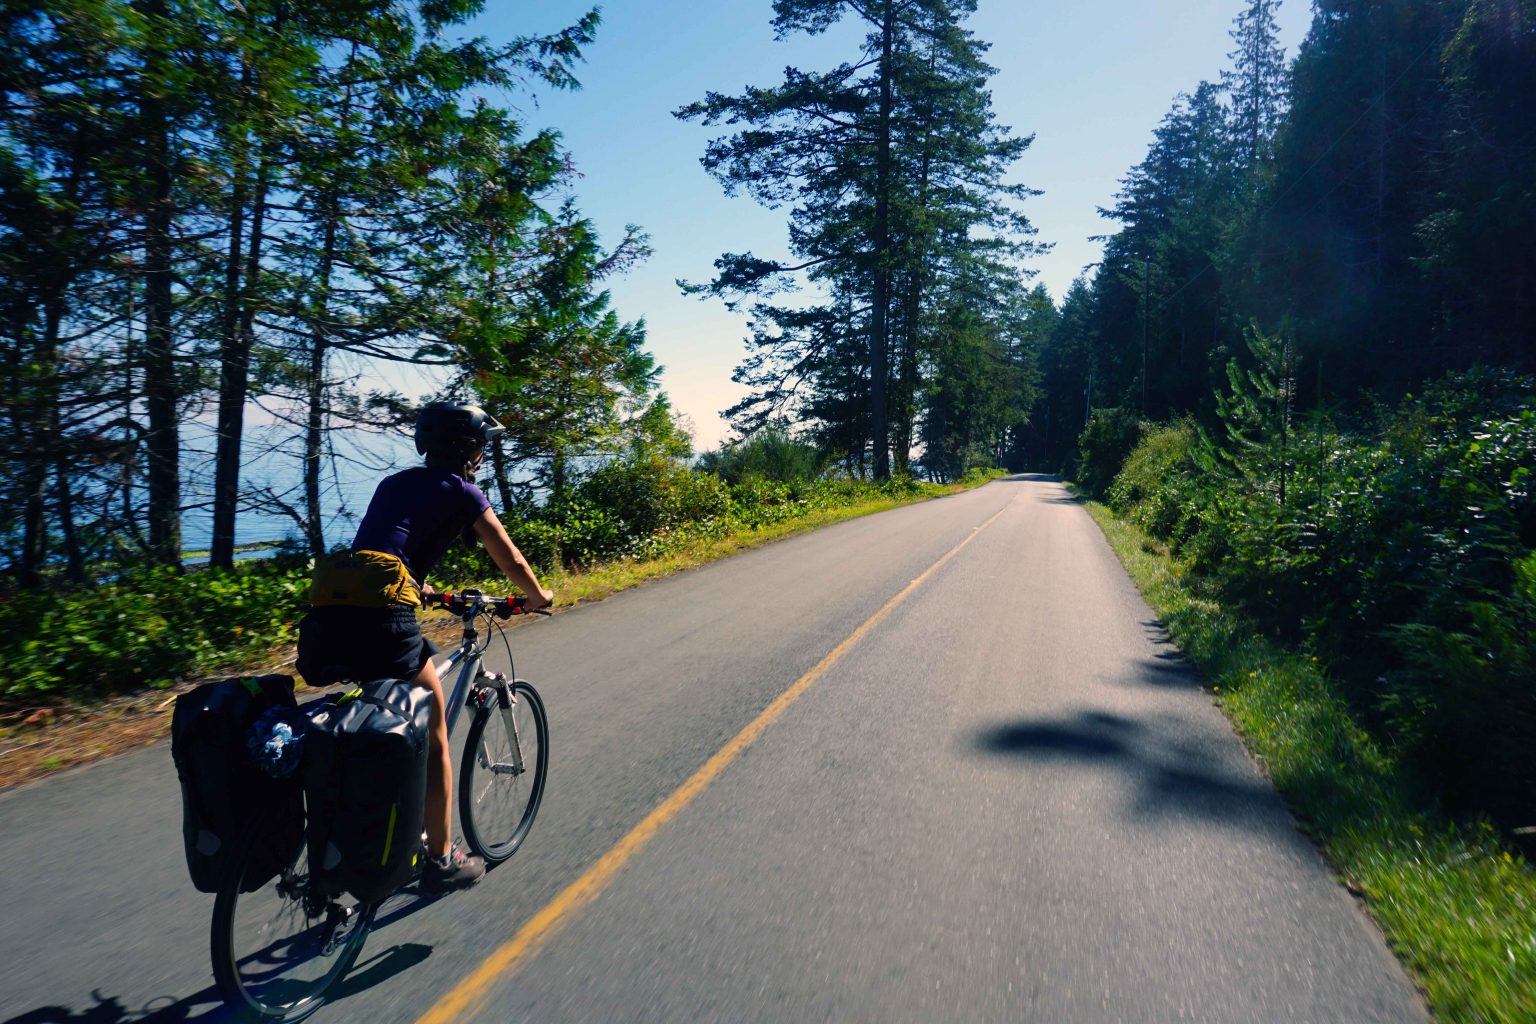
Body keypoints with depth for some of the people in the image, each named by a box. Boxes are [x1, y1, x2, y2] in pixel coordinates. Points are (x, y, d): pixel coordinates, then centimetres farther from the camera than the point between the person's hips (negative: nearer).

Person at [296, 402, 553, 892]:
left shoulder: (394, 483, 26)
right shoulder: (462, 492, 6)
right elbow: (512, 562, 10)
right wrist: (538, 596, 29)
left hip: (330, 613, 7)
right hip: (382, 618, -7)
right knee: (433, 736, 10)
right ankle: (442, 859, 20)